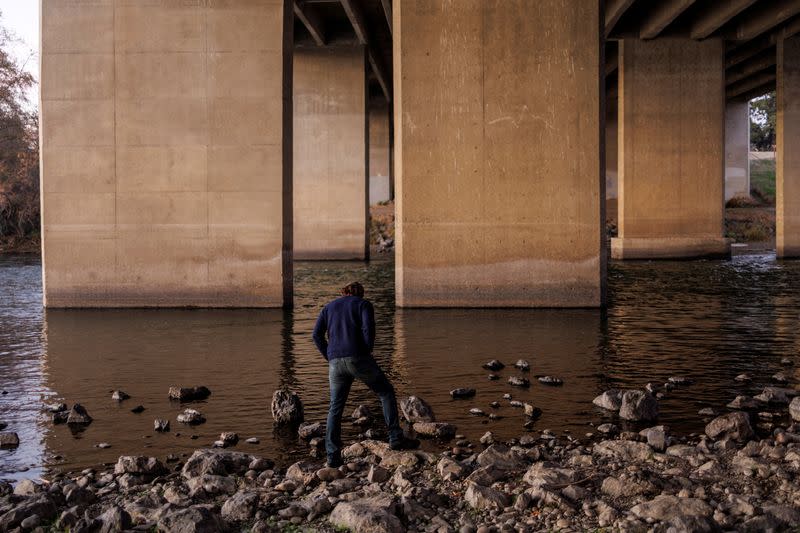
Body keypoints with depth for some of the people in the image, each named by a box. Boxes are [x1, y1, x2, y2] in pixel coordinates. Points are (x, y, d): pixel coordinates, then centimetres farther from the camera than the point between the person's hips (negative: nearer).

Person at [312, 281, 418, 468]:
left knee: (335, 409, 13)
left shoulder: (329, 307, 21)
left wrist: (330, 358, 13)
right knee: (386, 392, 13)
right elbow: (368, 329, -10)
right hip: (358, 359, -4)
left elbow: (317, 335, 8)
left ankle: (333, 456, 7)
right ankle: (396, 438, 8)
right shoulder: (364, 305, 9)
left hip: (336, 363, 4)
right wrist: (368, 354, 3)